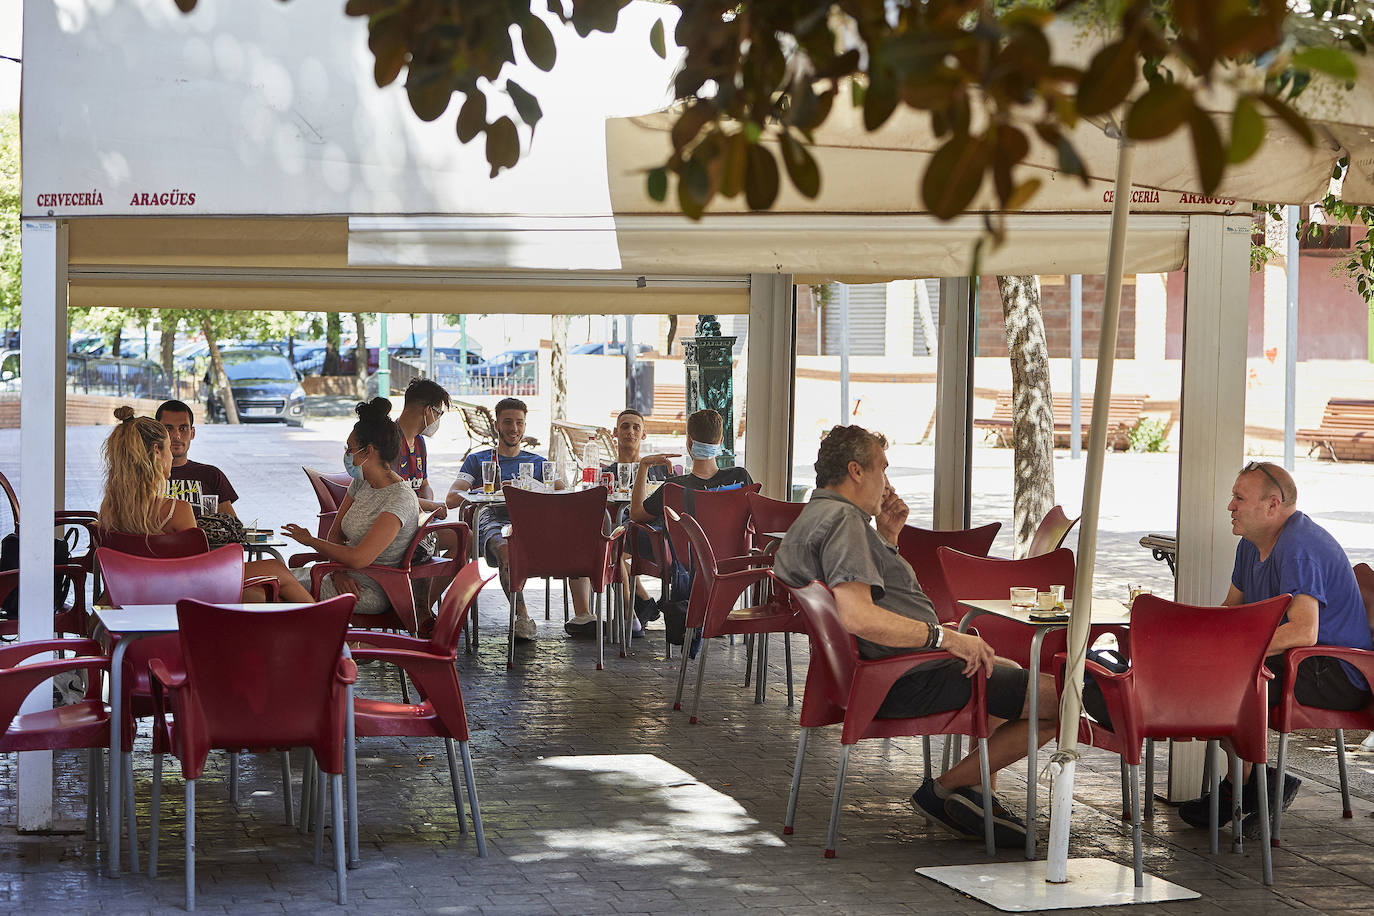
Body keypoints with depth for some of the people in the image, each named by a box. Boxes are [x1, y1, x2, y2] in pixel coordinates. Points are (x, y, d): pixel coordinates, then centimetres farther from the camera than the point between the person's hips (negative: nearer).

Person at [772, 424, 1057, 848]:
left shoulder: (811, 519, 17)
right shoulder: (843, 520, -17)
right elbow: (857, 615, -32)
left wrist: (887, 536, 15)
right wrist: (943, 636, -26)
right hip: (907, 681, -12)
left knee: (1007, 670, 36)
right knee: (1057, 700, -16)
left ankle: (973, 794, 24)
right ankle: (944, 789, -6)